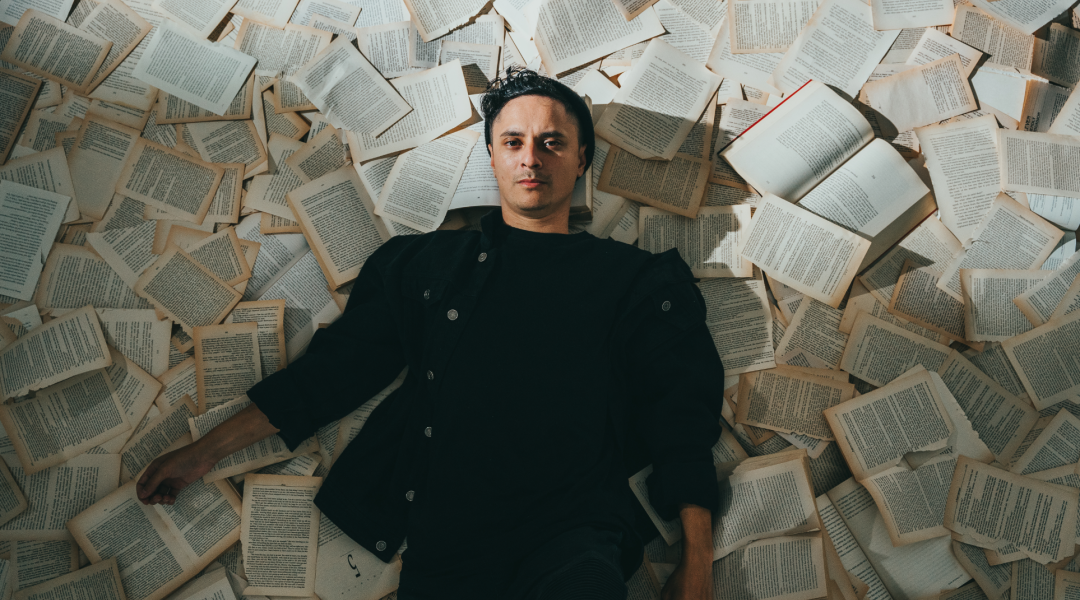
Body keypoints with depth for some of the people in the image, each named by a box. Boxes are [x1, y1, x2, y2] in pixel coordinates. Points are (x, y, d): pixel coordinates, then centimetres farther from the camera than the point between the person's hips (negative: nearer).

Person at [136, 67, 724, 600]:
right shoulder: (423, 263, 15)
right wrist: (205, 451, 16)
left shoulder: (638, 279, 9)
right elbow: (334, 369, 17)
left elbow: (682, 423, 5)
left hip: (570, 541, -3)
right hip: (440, 553, 4)